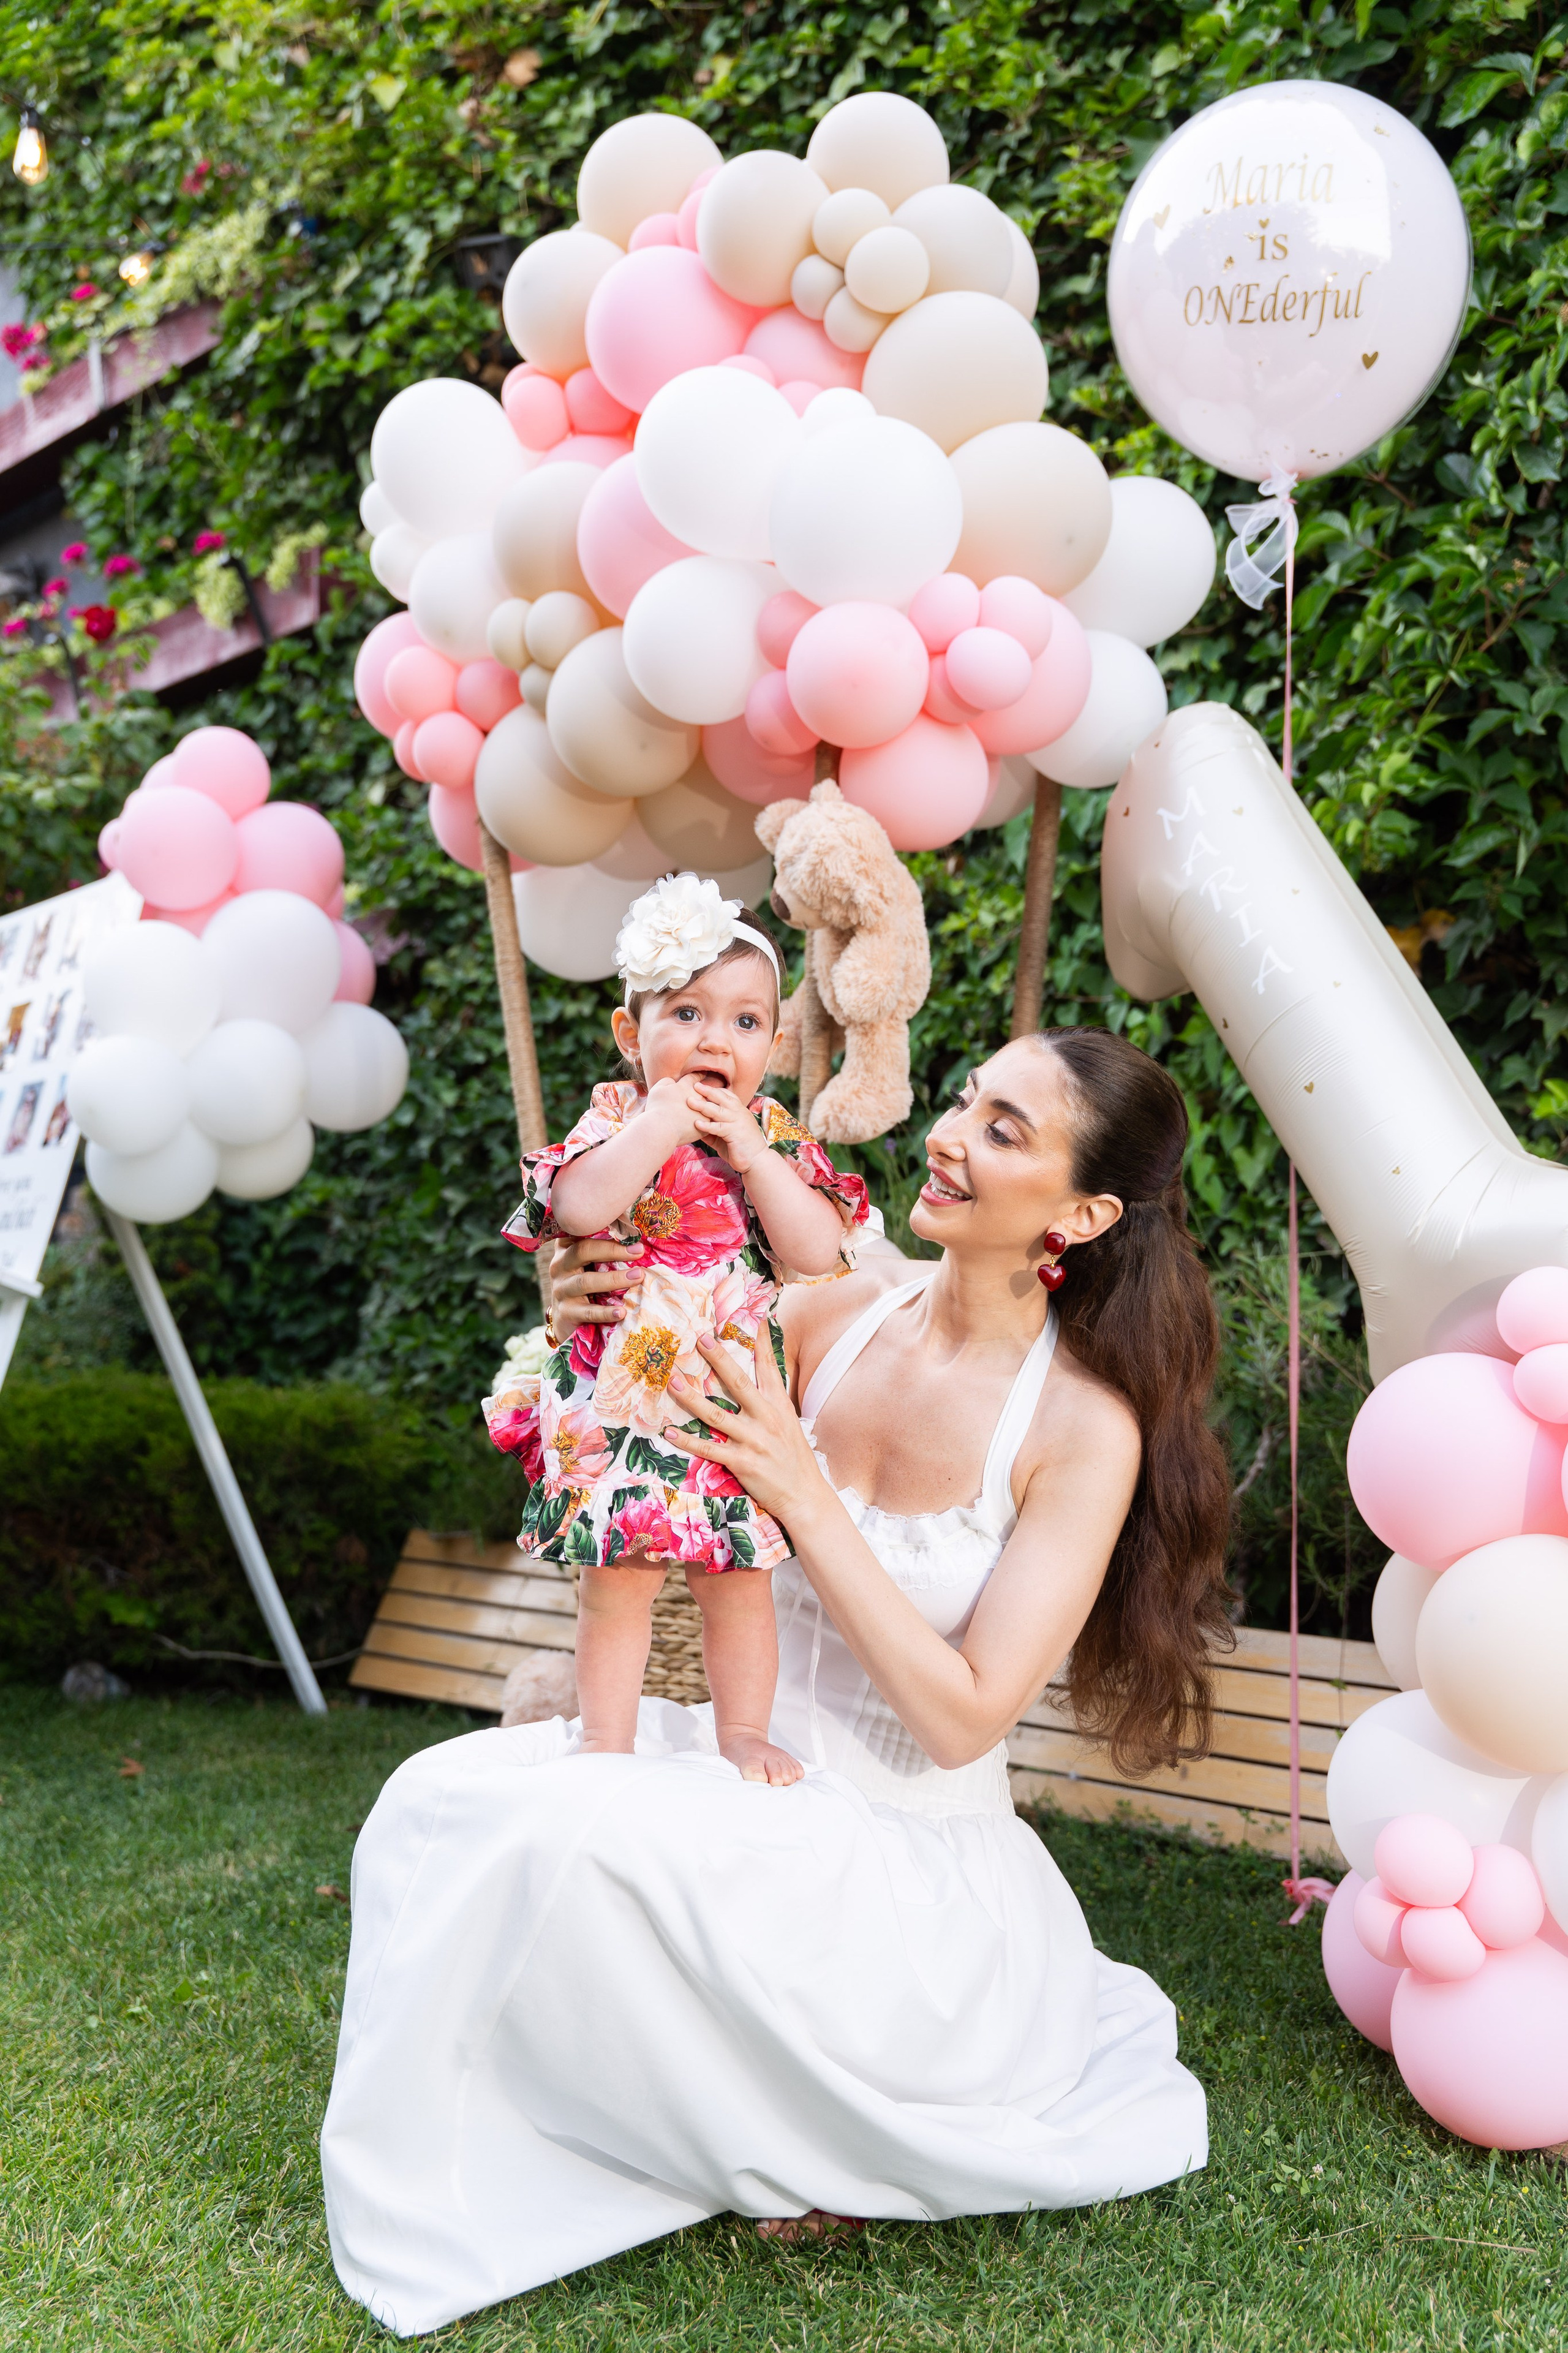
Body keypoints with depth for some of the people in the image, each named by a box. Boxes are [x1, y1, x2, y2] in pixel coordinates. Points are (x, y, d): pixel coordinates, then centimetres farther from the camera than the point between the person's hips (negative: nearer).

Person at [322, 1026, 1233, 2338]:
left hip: (910, 1850, -5)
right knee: (441, 1799, -15)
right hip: (745, 1767, 5)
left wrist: (806, 1499, -23)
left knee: (567, 1826, -28)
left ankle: (801, 2142, -3)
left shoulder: (1086, 1429, -16)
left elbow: (961, 1717, -18)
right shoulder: (841, 1312, -3)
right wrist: (596, 1341, -13)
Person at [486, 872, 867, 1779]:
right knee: (618, 1576, 3)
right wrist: (661, 1124, -18)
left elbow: (821, 1253, -8)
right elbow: (578, 1208, -23)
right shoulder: (619, 1120, -2)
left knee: (738, 1575, 8)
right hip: (623, 1396, -2)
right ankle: (607, 1743, 17)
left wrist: (748, 1149, -12)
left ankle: (744, 1731, 23)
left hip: (740, 1399, 2)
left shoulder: (776, 1137, 5)